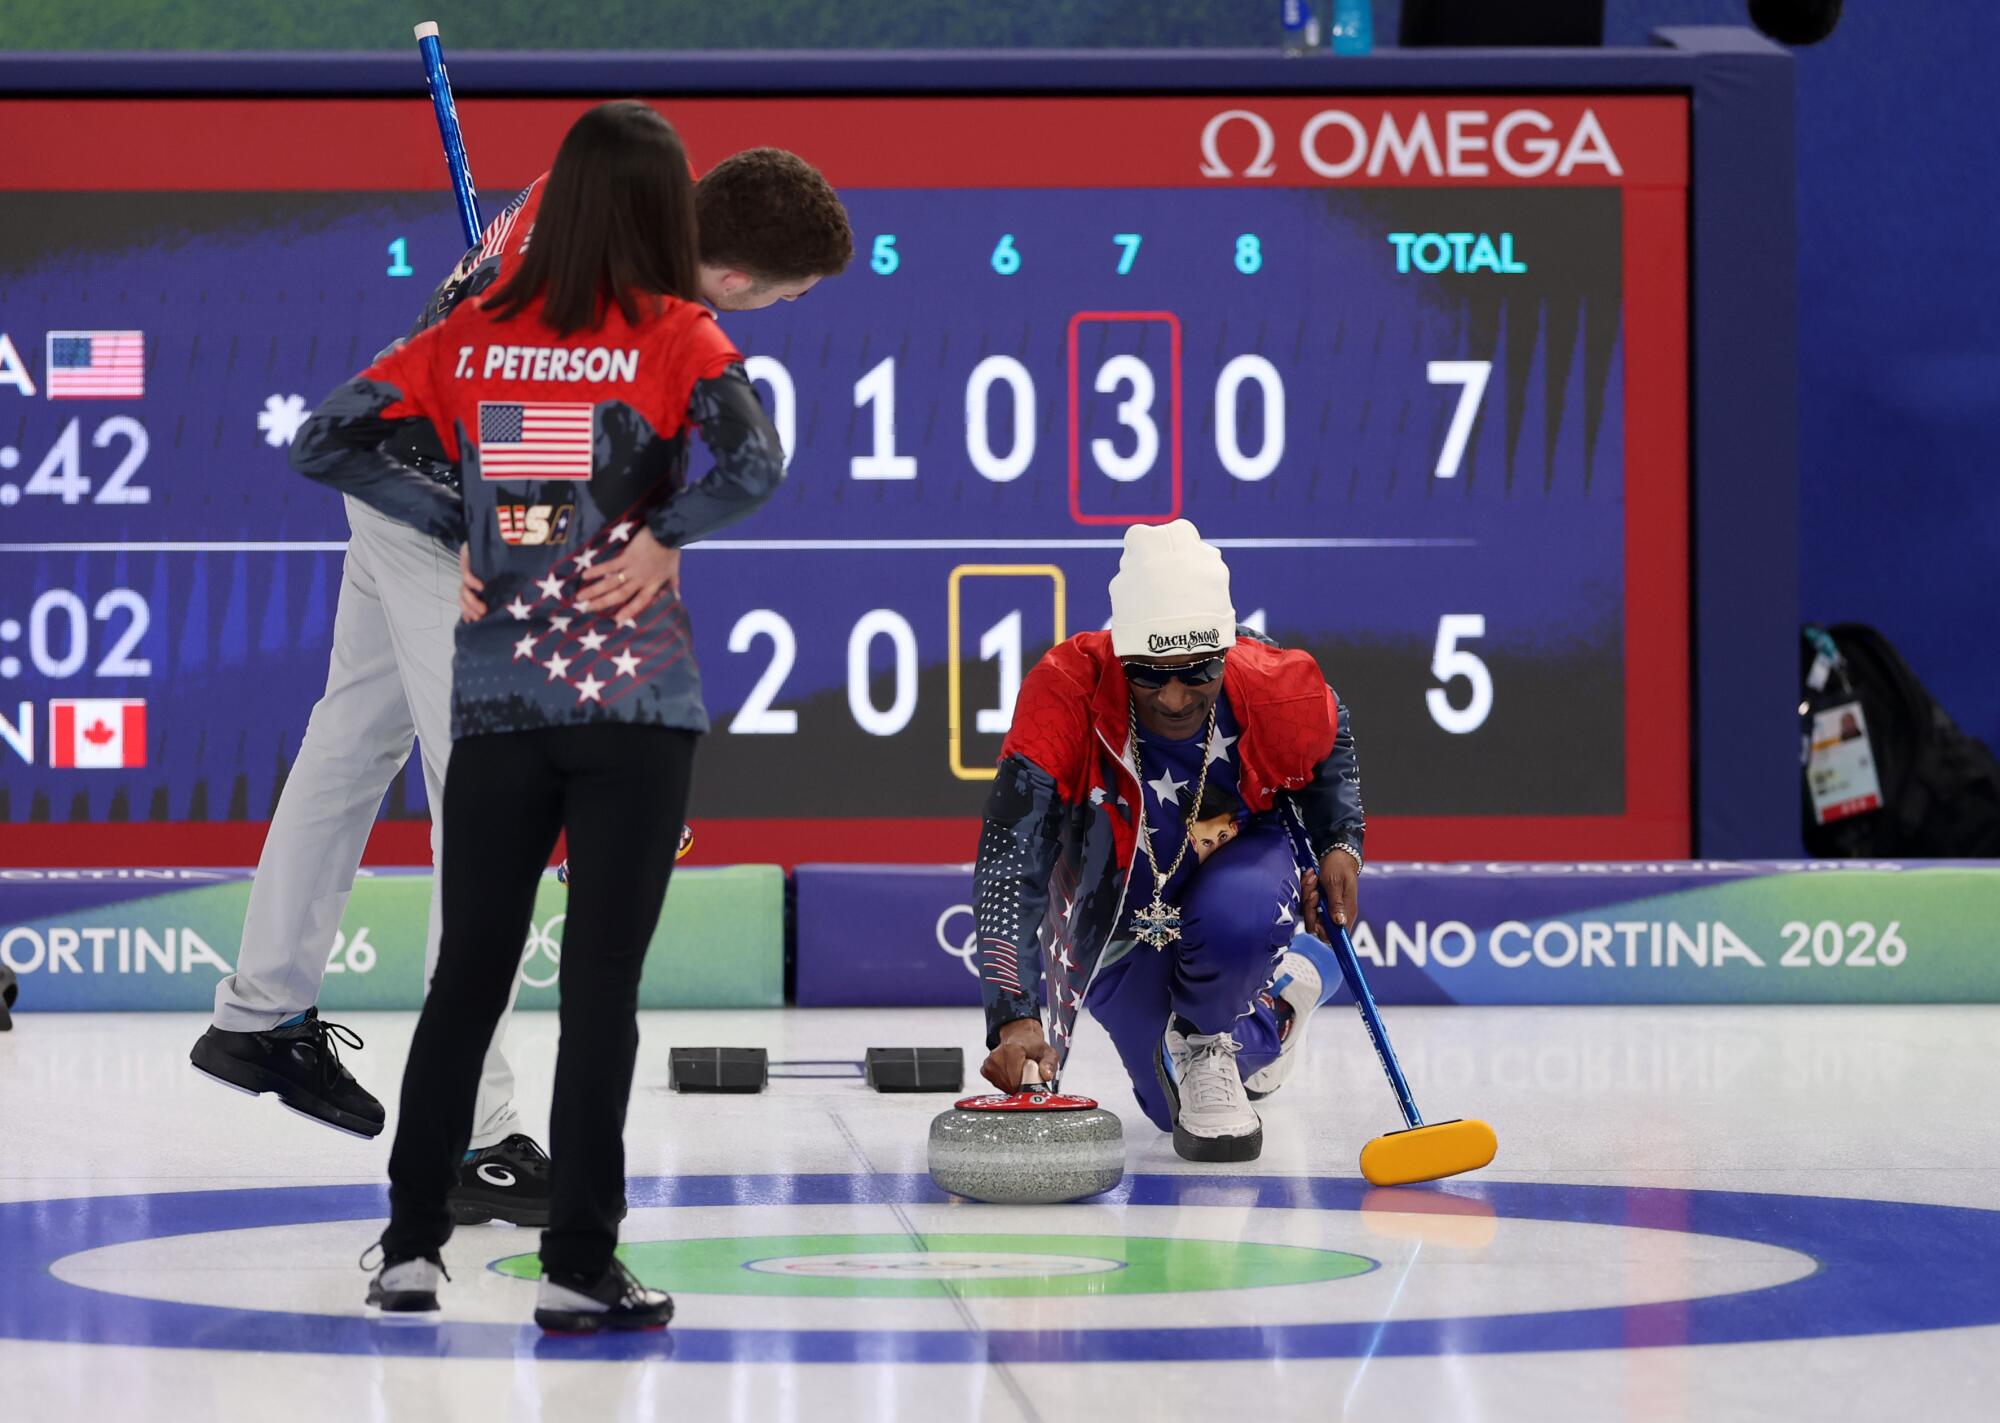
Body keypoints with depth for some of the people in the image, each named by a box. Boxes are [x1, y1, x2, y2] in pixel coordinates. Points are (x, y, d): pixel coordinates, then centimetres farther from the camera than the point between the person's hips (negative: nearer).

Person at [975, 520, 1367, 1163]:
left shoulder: (1281, 689, -29)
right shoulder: (1064, 694, -37)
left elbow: (1333, 746, 0)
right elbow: (1008, 869, -39)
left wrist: (1342, 844, -15)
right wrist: (1014, 1020, -50)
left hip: (1242, 863, 0)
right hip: (1122, 917, 1)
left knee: (1238, 919, -38)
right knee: (1178, 1113, 7)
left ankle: (1204, 1042, -3)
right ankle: (1282, 980, 39)